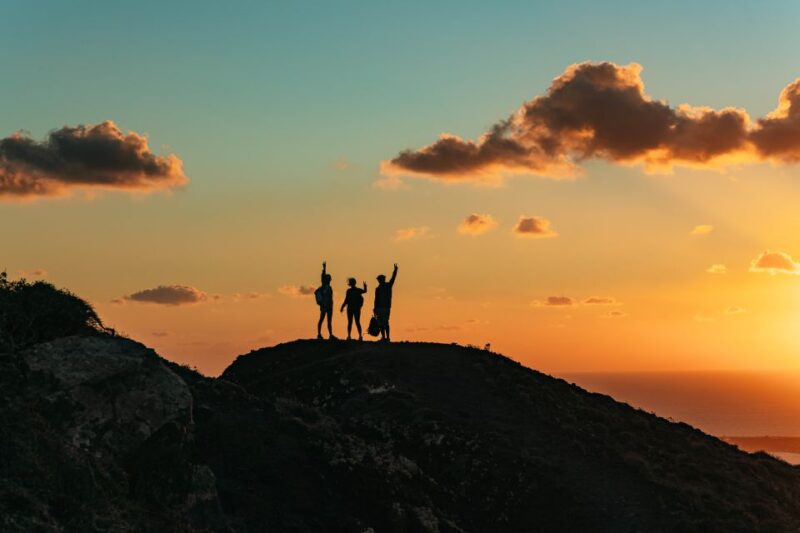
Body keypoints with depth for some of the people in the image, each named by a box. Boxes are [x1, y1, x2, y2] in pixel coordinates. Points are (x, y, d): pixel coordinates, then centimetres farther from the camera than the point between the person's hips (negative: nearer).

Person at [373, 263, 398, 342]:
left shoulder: (378, 289, -9)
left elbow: (376, 300, -11)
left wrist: (375, 309, -7)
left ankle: (383, 337, -10)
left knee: (381, 323, -3)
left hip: (380, 307, -5)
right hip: (387, 307, 5)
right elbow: (393, 278, 19)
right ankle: (387, 337, 6)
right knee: (386, 323, 12)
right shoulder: (389, 285, 4)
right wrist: (395, 270, 32)